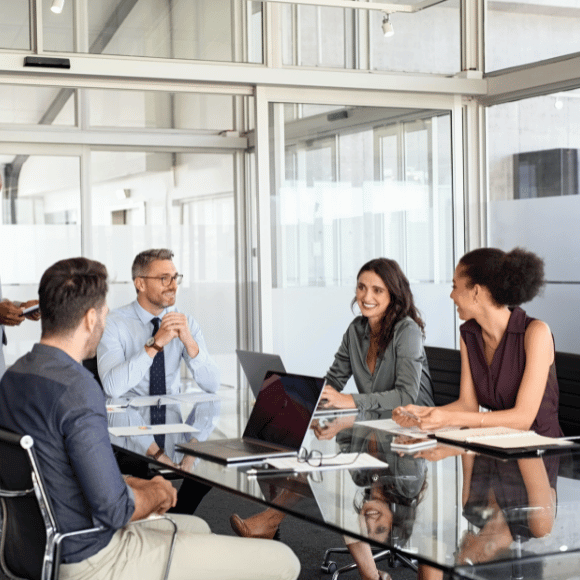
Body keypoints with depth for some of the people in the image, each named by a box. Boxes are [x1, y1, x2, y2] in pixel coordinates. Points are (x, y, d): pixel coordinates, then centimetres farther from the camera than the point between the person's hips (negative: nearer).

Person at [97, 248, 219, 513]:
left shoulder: (186, 323, 5)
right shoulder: (115, 324, -7)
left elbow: (212, 385, -5)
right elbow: (113, 387, -23)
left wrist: (189, 342, -21)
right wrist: (156, 343, -28)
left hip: (172, 418, 3)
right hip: (128, 421, -3)